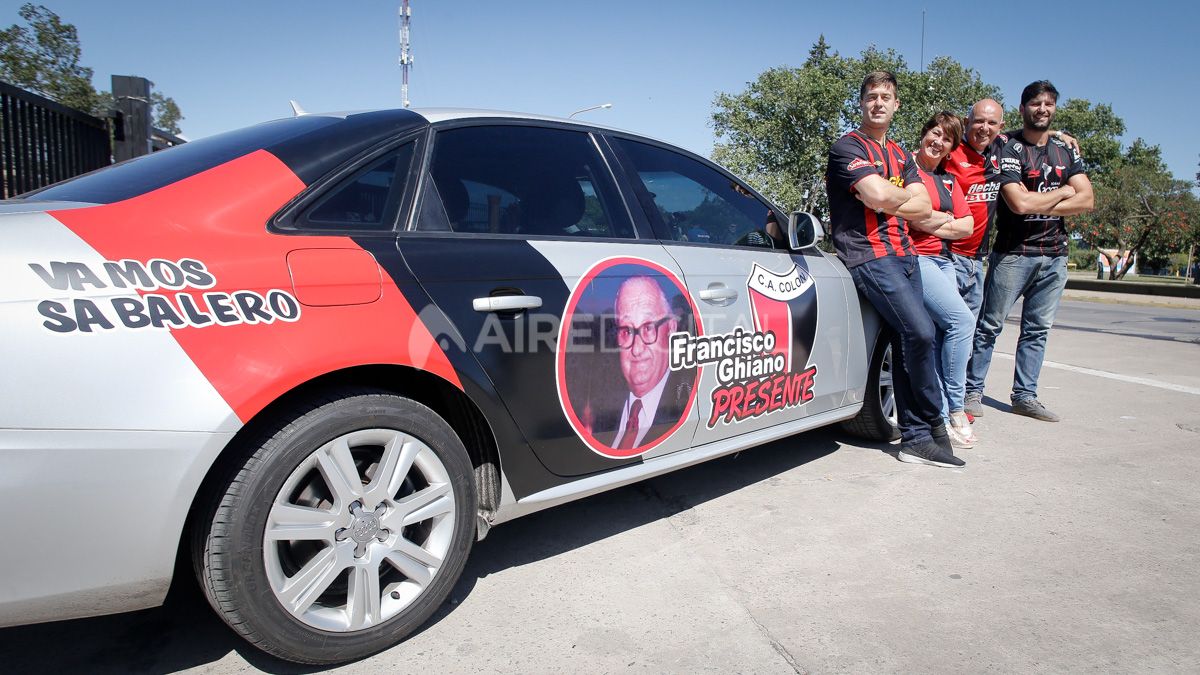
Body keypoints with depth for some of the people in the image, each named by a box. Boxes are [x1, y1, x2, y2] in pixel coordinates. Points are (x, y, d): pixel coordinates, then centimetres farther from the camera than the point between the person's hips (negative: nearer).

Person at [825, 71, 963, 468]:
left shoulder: (899, 154, 23)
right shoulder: (848, 147, -2)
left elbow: (923, 207, 10)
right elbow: (880, 197, -18)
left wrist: (887, 203, -7)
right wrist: (905, 194, 3)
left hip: (904, 254, 7)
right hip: (869, 256, -7)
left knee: (906, 343, 2)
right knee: (920, 331, -18)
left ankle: (915, 439, 7)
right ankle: (934, 423, 0)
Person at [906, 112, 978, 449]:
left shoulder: (949, 181, 20)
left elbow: (967, 226, 11)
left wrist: (933, 223, -4)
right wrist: (947, 219, -1)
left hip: (944, 261, 7)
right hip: (914, 258, -7)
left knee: (938, 340, 2)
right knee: (962, 319, -20)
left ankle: (942, 417, 3)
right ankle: (955, 408, -10)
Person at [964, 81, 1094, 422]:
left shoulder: (1066, 150, 14)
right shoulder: (1009, 149, -4)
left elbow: (1086, 201, 2)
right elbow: (1019, 203, -18)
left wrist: (1039, 206, -10)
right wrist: (1062, 192, -3)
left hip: (1054, 255, 6)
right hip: (1013, 252, -5)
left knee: (1037, 329, 7)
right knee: (990, 325, -4)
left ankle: (1025, 396, 14)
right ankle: (973, 390, 4)